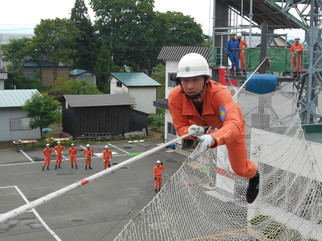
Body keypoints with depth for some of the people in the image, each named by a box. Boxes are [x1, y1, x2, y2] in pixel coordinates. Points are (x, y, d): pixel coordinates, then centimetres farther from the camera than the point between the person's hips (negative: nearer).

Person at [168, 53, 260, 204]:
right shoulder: (175, 97, -36)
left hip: (230, 124, -2)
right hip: (202, 125, 3)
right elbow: (180, 127, -25)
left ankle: (254, 175, 48)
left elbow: (233, 125, -61)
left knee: (240, 169, 9)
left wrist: (212, 139, -81)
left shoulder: (220, 93, -47)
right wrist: (190, 131, -50)